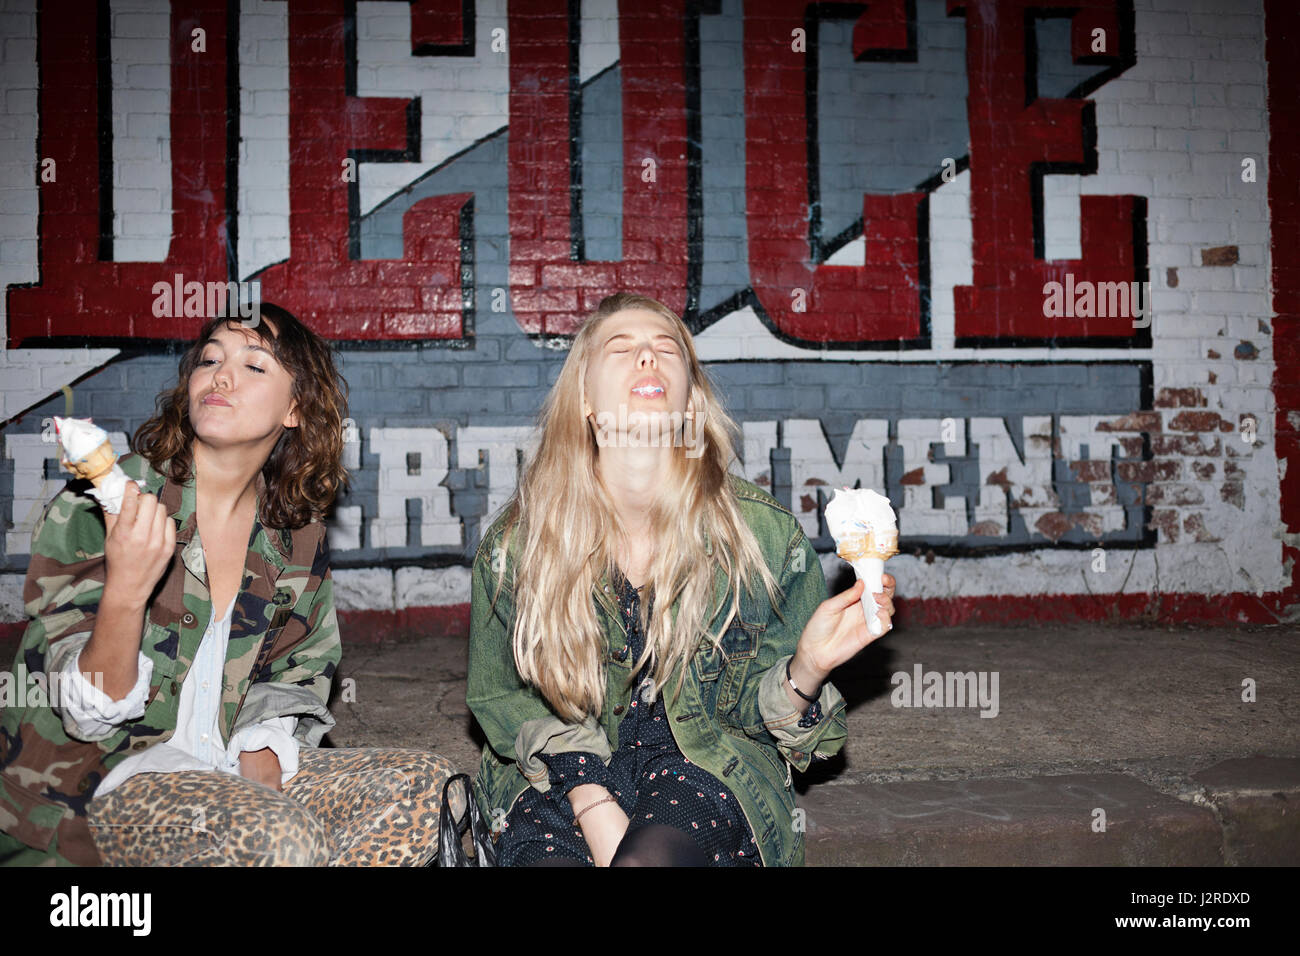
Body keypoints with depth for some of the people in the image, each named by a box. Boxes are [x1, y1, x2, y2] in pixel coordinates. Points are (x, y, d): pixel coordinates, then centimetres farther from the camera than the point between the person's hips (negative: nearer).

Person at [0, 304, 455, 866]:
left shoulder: (297, 537, 3)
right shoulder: (98, 506, -10)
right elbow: (92, 710, -14)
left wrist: (260, 769, -8)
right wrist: (125, 592, -33)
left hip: (226, 771, 5)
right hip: (94, 785, -5)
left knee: (426, 787, -17)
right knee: (282, 837, -34)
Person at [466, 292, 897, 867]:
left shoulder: (765, 534, -9)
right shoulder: (514, 543, -8)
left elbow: (752, 708, -1)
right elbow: (503, 698, 3)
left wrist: (806, 669, -24)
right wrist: (591, 803, -11)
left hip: (708, 761, 0)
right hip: (560, 775, 1)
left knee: (650, 858, -31)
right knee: (544, 853, -29)